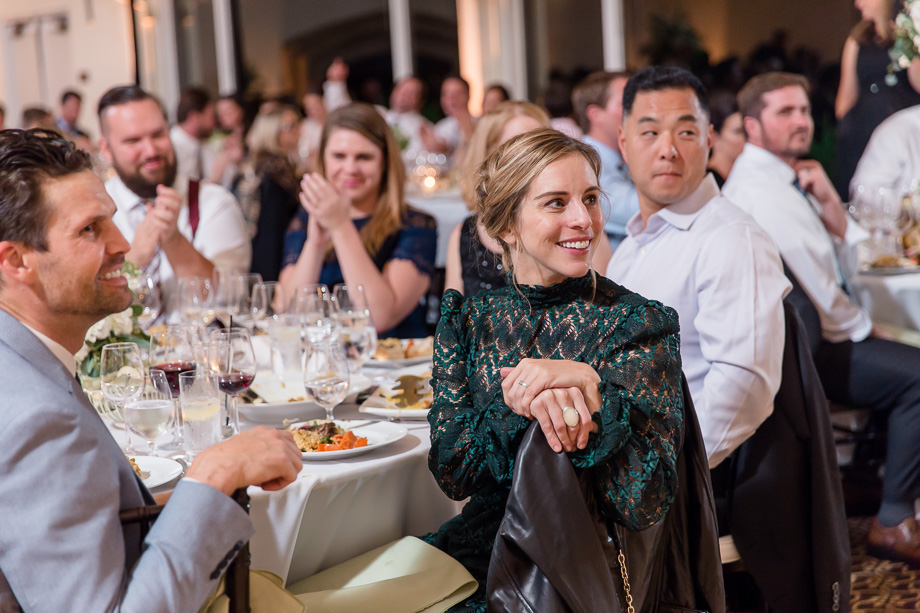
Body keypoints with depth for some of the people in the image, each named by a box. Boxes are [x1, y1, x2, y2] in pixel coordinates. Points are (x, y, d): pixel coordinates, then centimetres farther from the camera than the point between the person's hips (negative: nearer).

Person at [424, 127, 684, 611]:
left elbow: (644, 505, -13)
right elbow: (451, 475, -5)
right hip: (483, 549, 4)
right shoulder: (467, 321, 4)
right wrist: (519, 402, -21)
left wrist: (588, 386, -24)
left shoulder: (642, 325, -7)